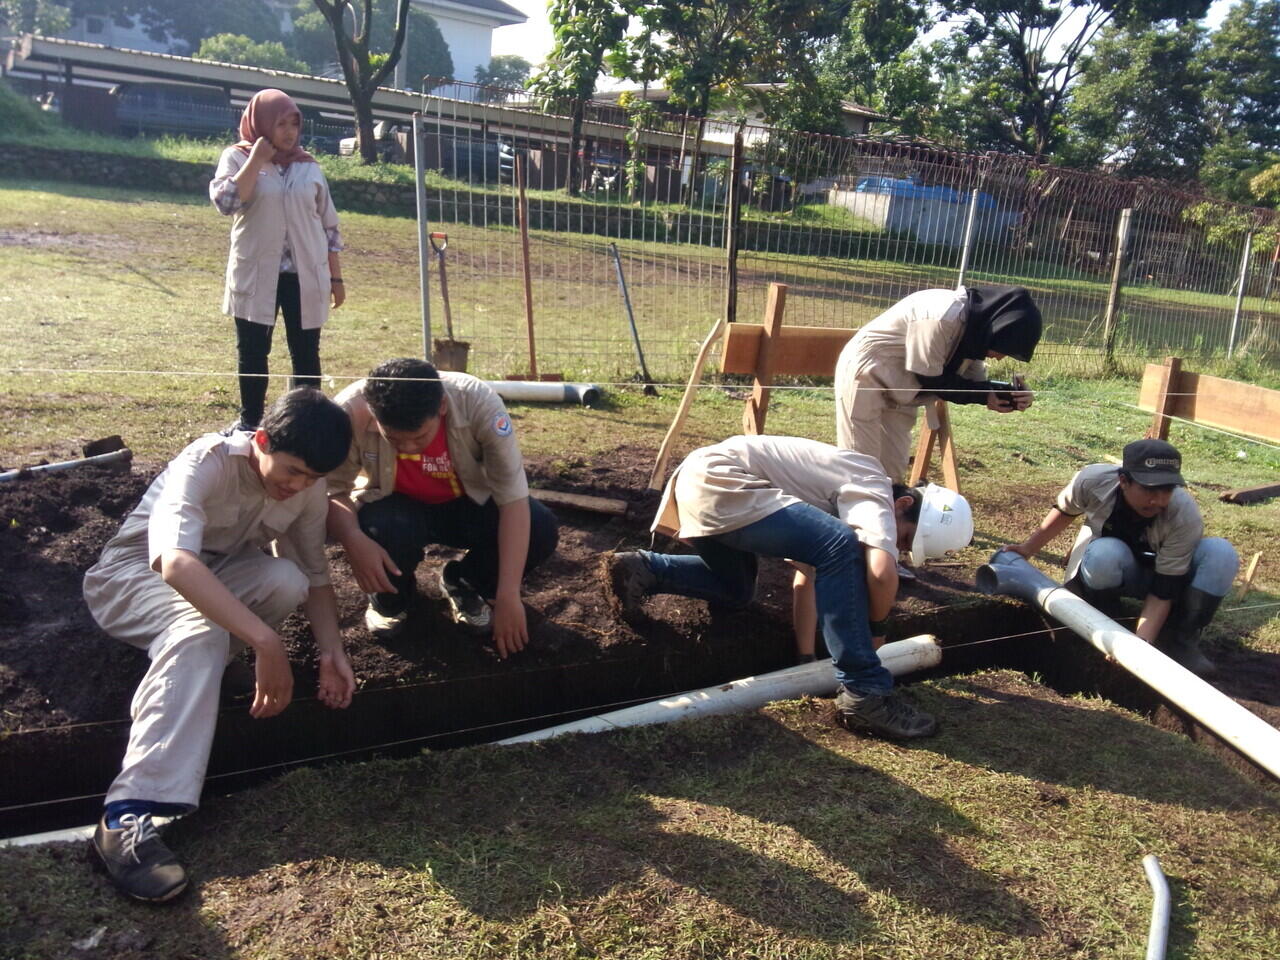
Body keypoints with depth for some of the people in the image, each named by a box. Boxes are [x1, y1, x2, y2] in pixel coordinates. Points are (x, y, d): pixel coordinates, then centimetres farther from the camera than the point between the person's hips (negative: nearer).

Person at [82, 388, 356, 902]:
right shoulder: (208, 463, -31)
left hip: (222, 575, 5)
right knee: (200, 635, -39)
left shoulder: (309, 490, -12)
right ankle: (126, 817, -41)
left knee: (287, 581, -29)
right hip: (134, 572, -5)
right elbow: (175, 563, -46)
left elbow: (314, 576, -4)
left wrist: (331, 649, -23)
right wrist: (266, 643, -54)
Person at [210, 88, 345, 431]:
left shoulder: (308, 166, 7)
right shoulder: (237, 158, 1)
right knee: (252, 351, 8)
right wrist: (257, 159, -13)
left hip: (305, 276, 1)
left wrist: (336, 277, 7)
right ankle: (250, 421, 21)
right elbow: (225, 202, -17)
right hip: (255, 275, -1)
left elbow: (329, 226, 9)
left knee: (306, 352, 4)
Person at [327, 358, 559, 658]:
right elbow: (332, 489, -19)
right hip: (395, 507, 0)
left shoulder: (478, 403, -33)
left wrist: (507, 595, -33)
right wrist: (354, 541, -42)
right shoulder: (351, 412, -31)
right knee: (383, 531, -35)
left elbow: (513, 497, -31)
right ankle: (390, 600, 2)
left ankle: (462, 583, 5)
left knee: (541, 530, -26)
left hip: (467, 504, 1)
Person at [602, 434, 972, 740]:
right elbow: (882, 571, -19)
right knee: (841, 546, -19)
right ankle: (864, 695, -13)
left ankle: (640, 569, 16)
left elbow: (806, 563, 30)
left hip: (698, 483, 10)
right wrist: (875, 627, 0)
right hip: (716, 482, -10)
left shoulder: (848, 486, 25)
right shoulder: (873, 490, -3)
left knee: (736, 591, 30)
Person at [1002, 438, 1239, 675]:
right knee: (1105, 554, -38)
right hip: (1108, 572, -1)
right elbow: (1065, 511, -6)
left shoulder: (1185, 517, -33)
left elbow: (1162, 591, -30)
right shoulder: (1092, 481, -31)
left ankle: (1179, 640, -18)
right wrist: (1028, 548, 0)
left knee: (1222, 553, -28)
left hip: (1164, 571, 1)